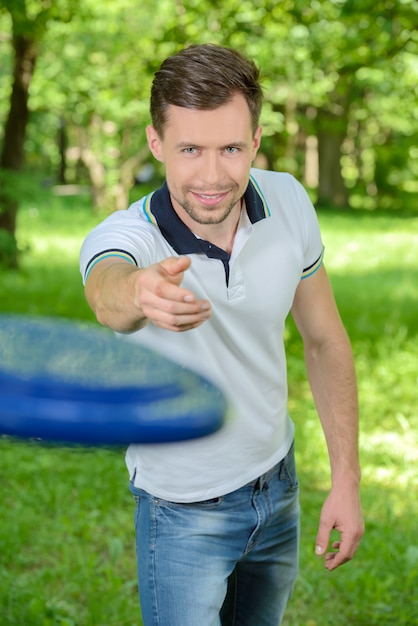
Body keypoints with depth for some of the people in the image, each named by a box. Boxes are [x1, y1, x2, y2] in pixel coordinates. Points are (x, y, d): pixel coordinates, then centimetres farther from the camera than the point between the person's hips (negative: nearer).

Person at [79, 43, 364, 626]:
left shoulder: (288, 202, -15)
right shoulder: (122, 237, -28)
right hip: (183, 511, -4)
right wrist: (141, 292, -78)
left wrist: (346, 479, -3)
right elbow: (108, 294, -54)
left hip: (278, 483, 4)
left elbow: (325, 338, -2)